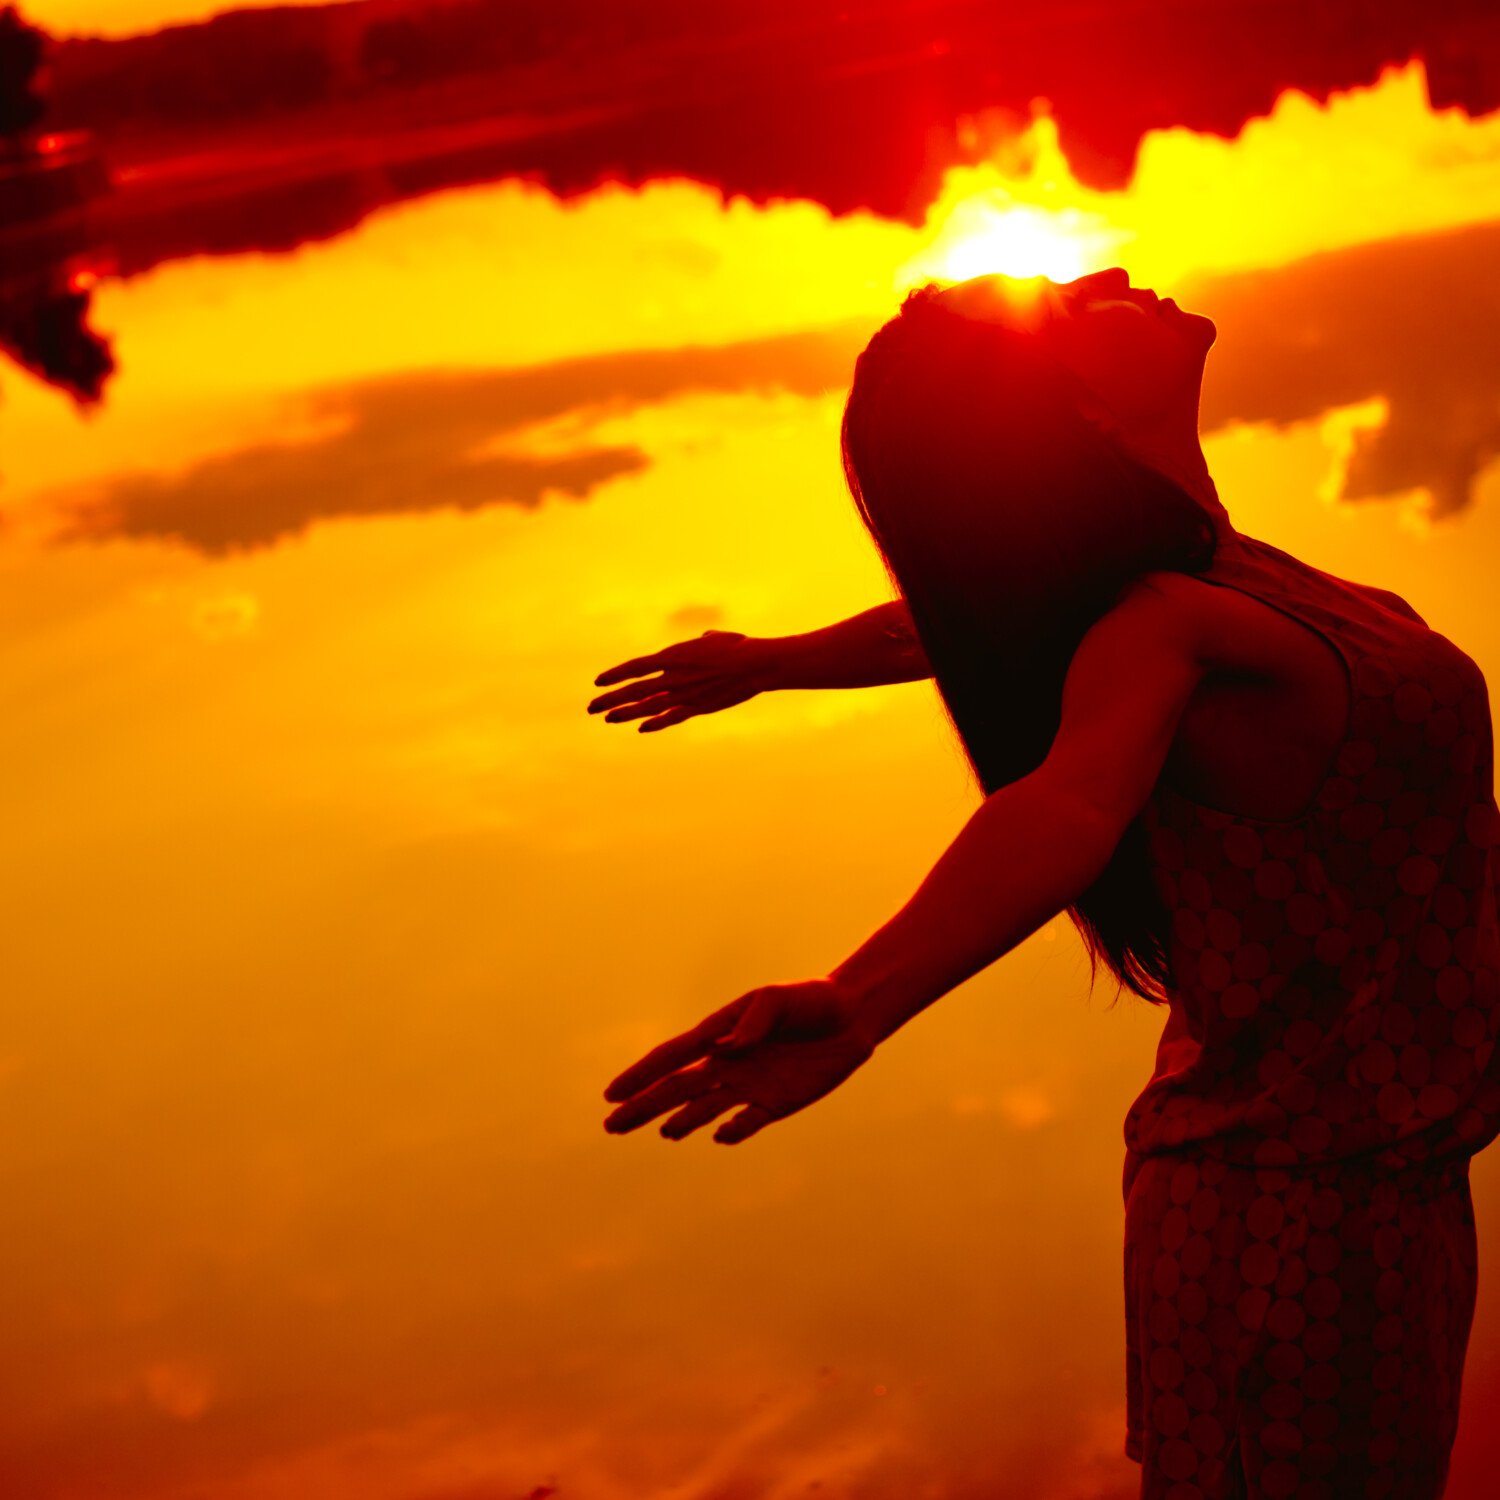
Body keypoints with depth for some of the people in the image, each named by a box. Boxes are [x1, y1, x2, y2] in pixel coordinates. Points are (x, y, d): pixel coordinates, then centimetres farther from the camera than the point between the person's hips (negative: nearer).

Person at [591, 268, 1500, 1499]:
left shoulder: (1189, 574, 2)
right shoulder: (1157, 627, -25)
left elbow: (962, 614, 19)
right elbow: (1067, 808, -45)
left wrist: (770, 660, 38)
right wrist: (859, 1003, -66)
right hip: (1306, 1201, -9)